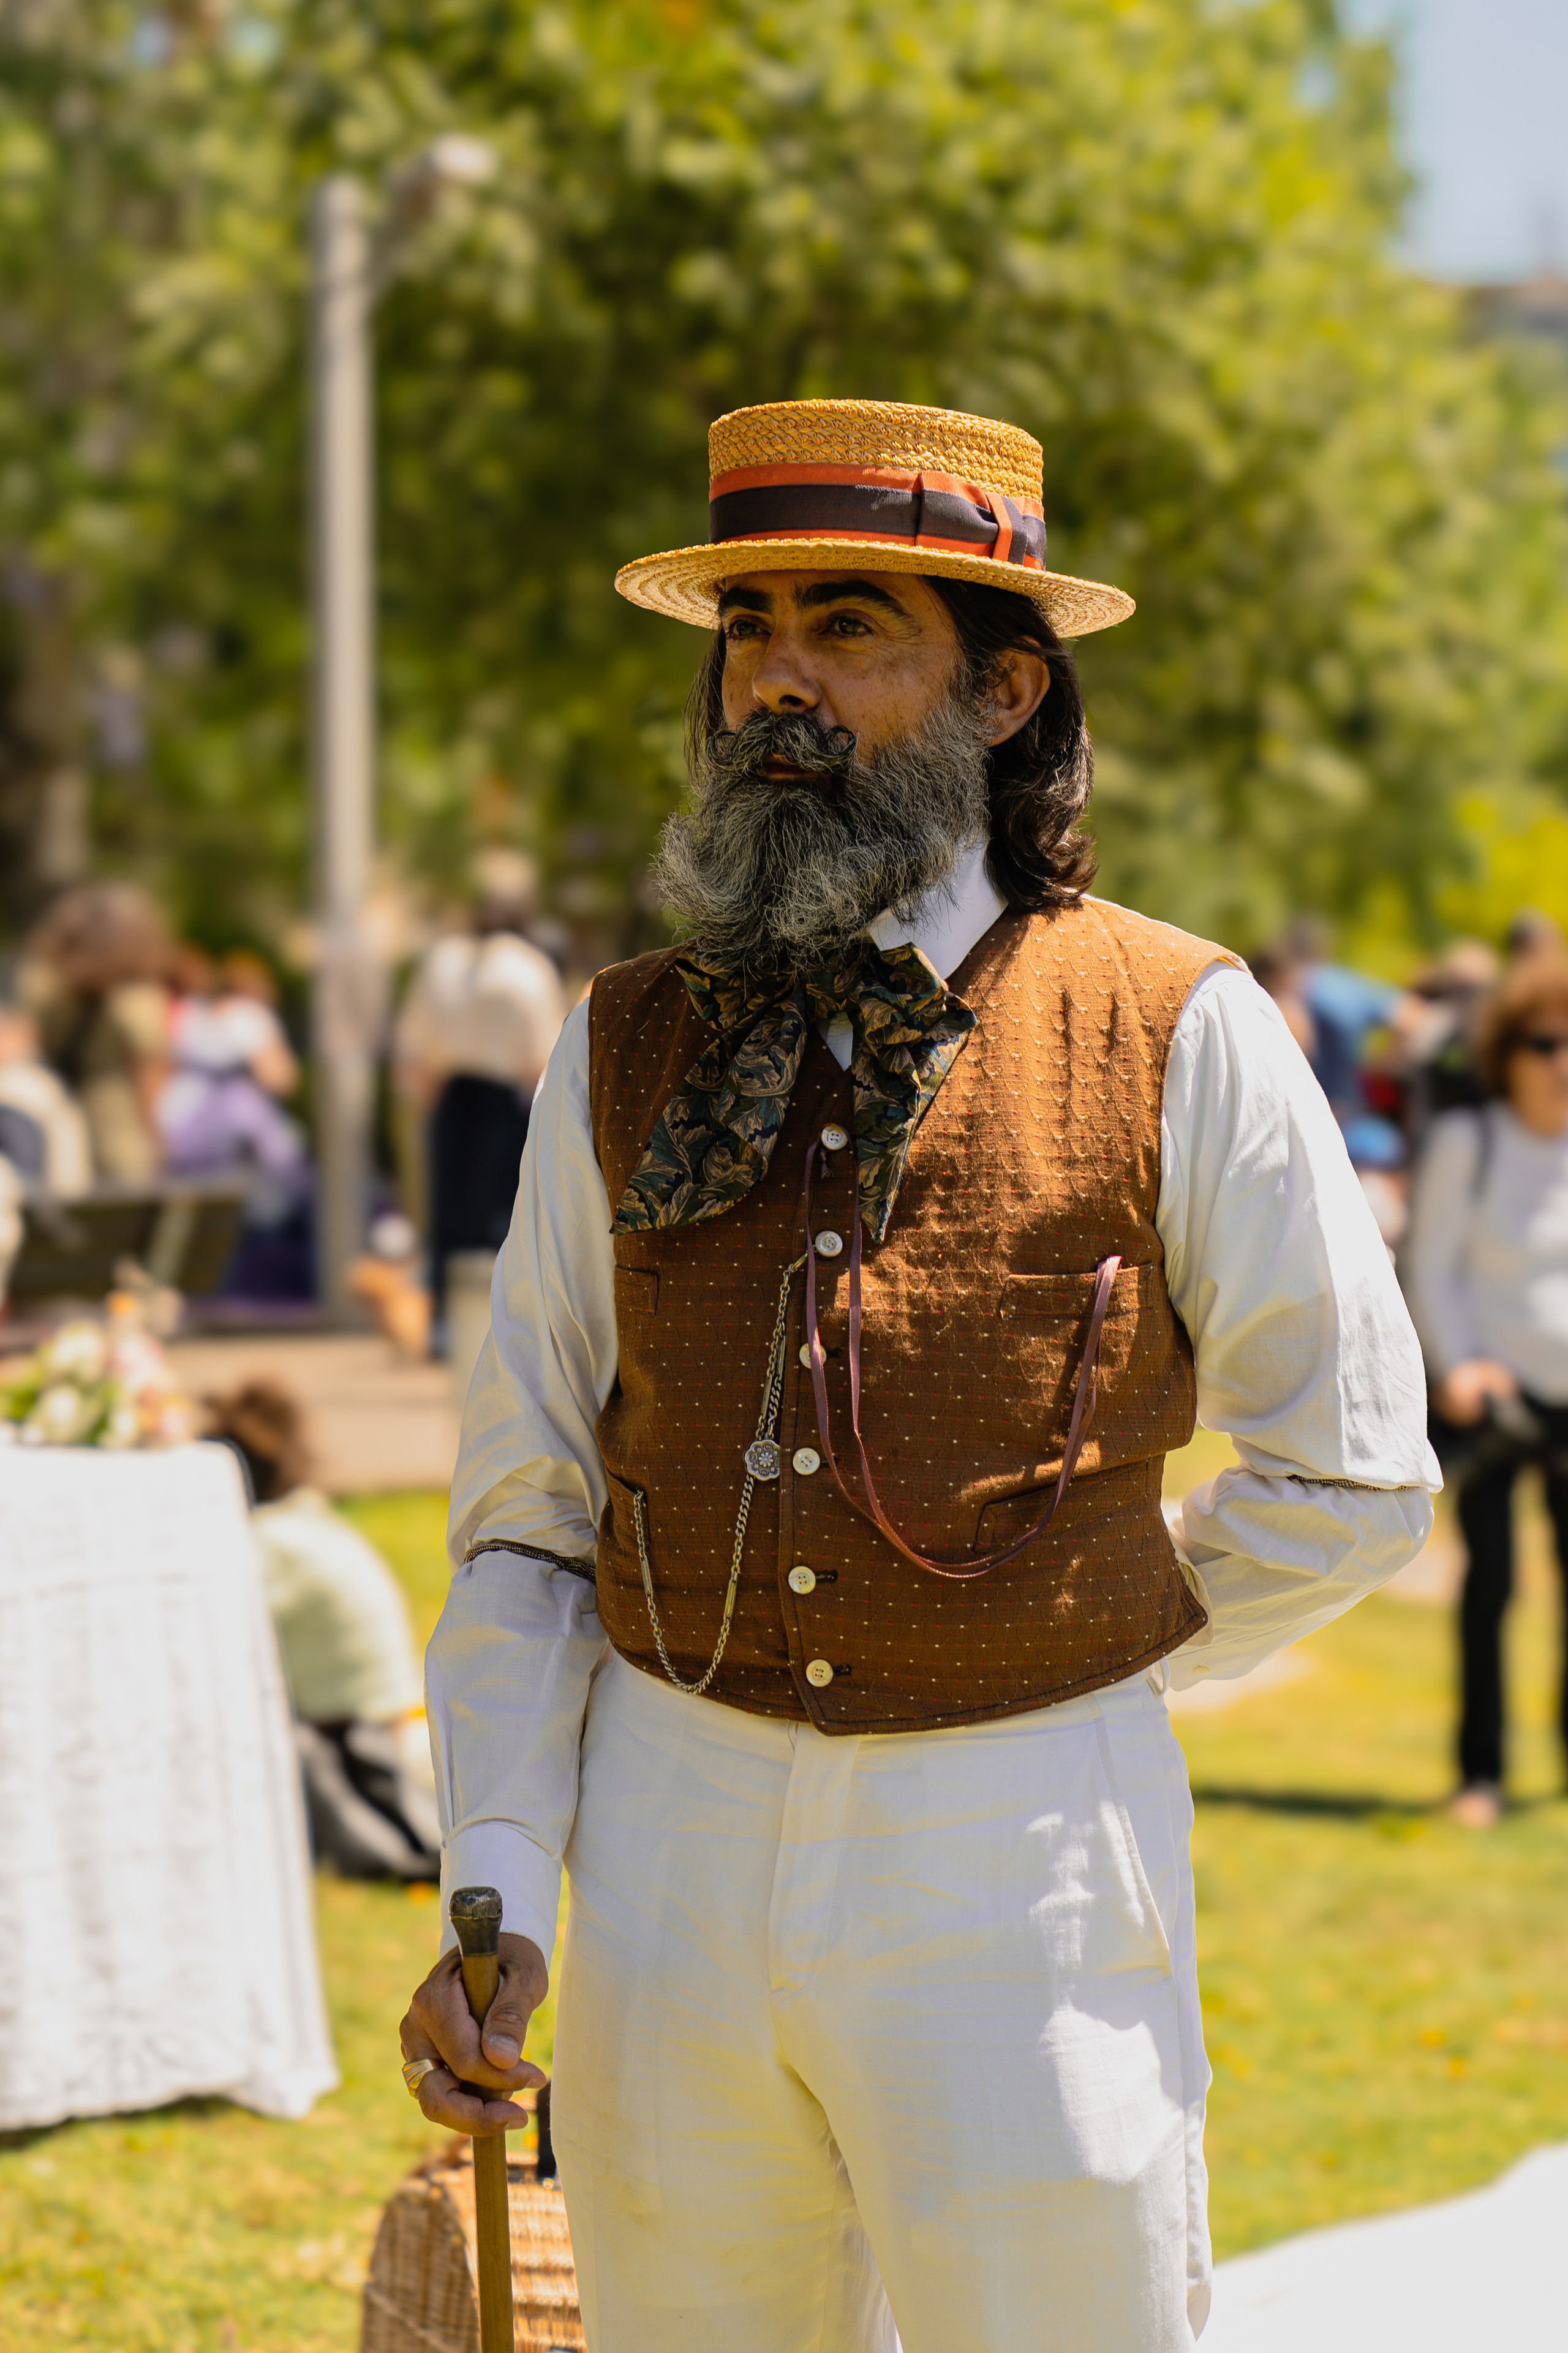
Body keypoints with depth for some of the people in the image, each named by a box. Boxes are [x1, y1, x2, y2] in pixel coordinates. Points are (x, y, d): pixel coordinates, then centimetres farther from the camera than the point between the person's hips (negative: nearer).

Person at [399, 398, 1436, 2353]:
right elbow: (525, 1513, 7)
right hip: (671, 1851, 3)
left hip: (1018, 1860, -3)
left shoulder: (1179, 1037, -3)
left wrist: (1081, 1684, 9)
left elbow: (1349, 1477, 5)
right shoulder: (623, 1055, 6)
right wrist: (496, 1897, -2)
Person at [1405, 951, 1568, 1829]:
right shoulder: (1467, 1142, -3)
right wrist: (1459, 1365, -14)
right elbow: (1433, 1269, -1)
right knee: (1489, 1580, -4)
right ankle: (1481, 1771, 5)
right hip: (1492, 1389, -2)